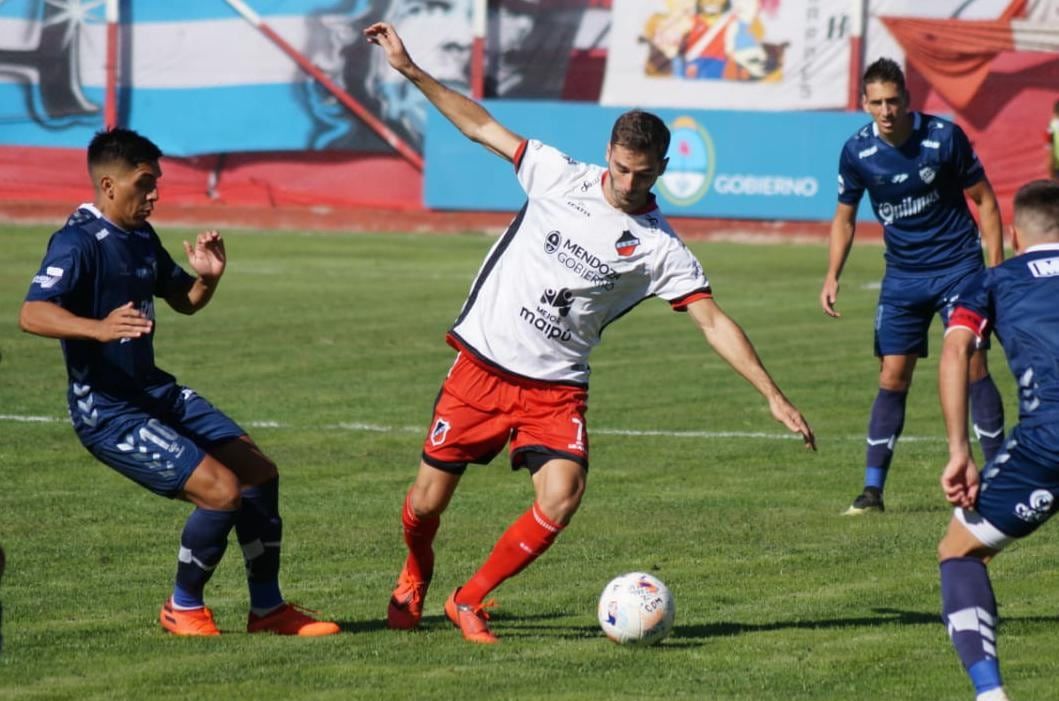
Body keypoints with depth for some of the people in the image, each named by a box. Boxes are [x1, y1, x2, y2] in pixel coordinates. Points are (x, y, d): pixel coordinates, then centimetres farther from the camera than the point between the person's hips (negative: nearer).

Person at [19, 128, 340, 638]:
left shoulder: (141, 236, 12)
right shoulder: (79, 242, -16)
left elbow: (184, 301, 24)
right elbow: (32, 314, -30)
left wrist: (207, 279, 0)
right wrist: (97, 328, -48)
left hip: (154, 393, 10)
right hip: (106, 410, -10)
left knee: (258, 472, 8)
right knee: (221, 490, -19)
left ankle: (268, 609, 21)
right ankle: (183, 608, 3)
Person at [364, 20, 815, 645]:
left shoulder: (661, 248, -5)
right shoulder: (560, 177, -3)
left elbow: (715, 322, -8)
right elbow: (482, 126, 6)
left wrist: (774, 396, -15)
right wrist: (410, 70, 2)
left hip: (557, 388, 0)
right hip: (481, 364, 0)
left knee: (562, 499, -22)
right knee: (428, 501, 2)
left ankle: (470, 601, 0)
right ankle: (415, 576, 39)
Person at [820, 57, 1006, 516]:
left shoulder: (944, 137, -13)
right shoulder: (857, 151, -6)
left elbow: (984, 200, -3)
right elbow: (845, 217, 9)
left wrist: (997, 268, -7)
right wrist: (832, 276, -2)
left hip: (958, 267, -2)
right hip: (902, 276, 2)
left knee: (972, 367, -11)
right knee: (892, 379, 0)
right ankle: (872, 489, 5)